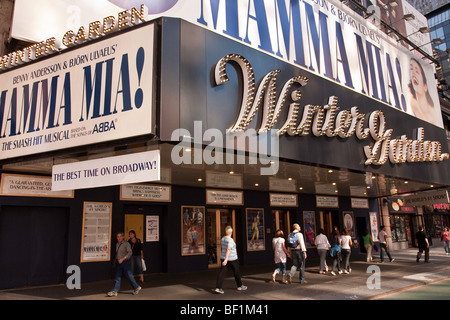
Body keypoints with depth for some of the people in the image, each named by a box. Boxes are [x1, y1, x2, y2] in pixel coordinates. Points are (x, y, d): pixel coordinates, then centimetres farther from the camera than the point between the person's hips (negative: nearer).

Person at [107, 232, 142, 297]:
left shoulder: (126, 244, -10)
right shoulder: (117, 244, 13)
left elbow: (130, 252, -18)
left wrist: (123, 259, -23)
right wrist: (116, 259, 16)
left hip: (125, 262, -7)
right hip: (119, 263, 7)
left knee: (129, 276, 1)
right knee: (117, 277, 4)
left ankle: (136, 287, 17)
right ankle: (114, 291, 6)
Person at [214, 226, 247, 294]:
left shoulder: (222, 239, 3)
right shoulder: (230, 240, -21)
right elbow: (228, 250, -30)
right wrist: (226, 260, -35)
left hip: (223, 258, 6)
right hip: (232, 259, -6)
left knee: (222, 273, 0)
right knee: (237, 272, 13)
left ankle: (218, 288, -11)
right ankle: (240, 286, 29)